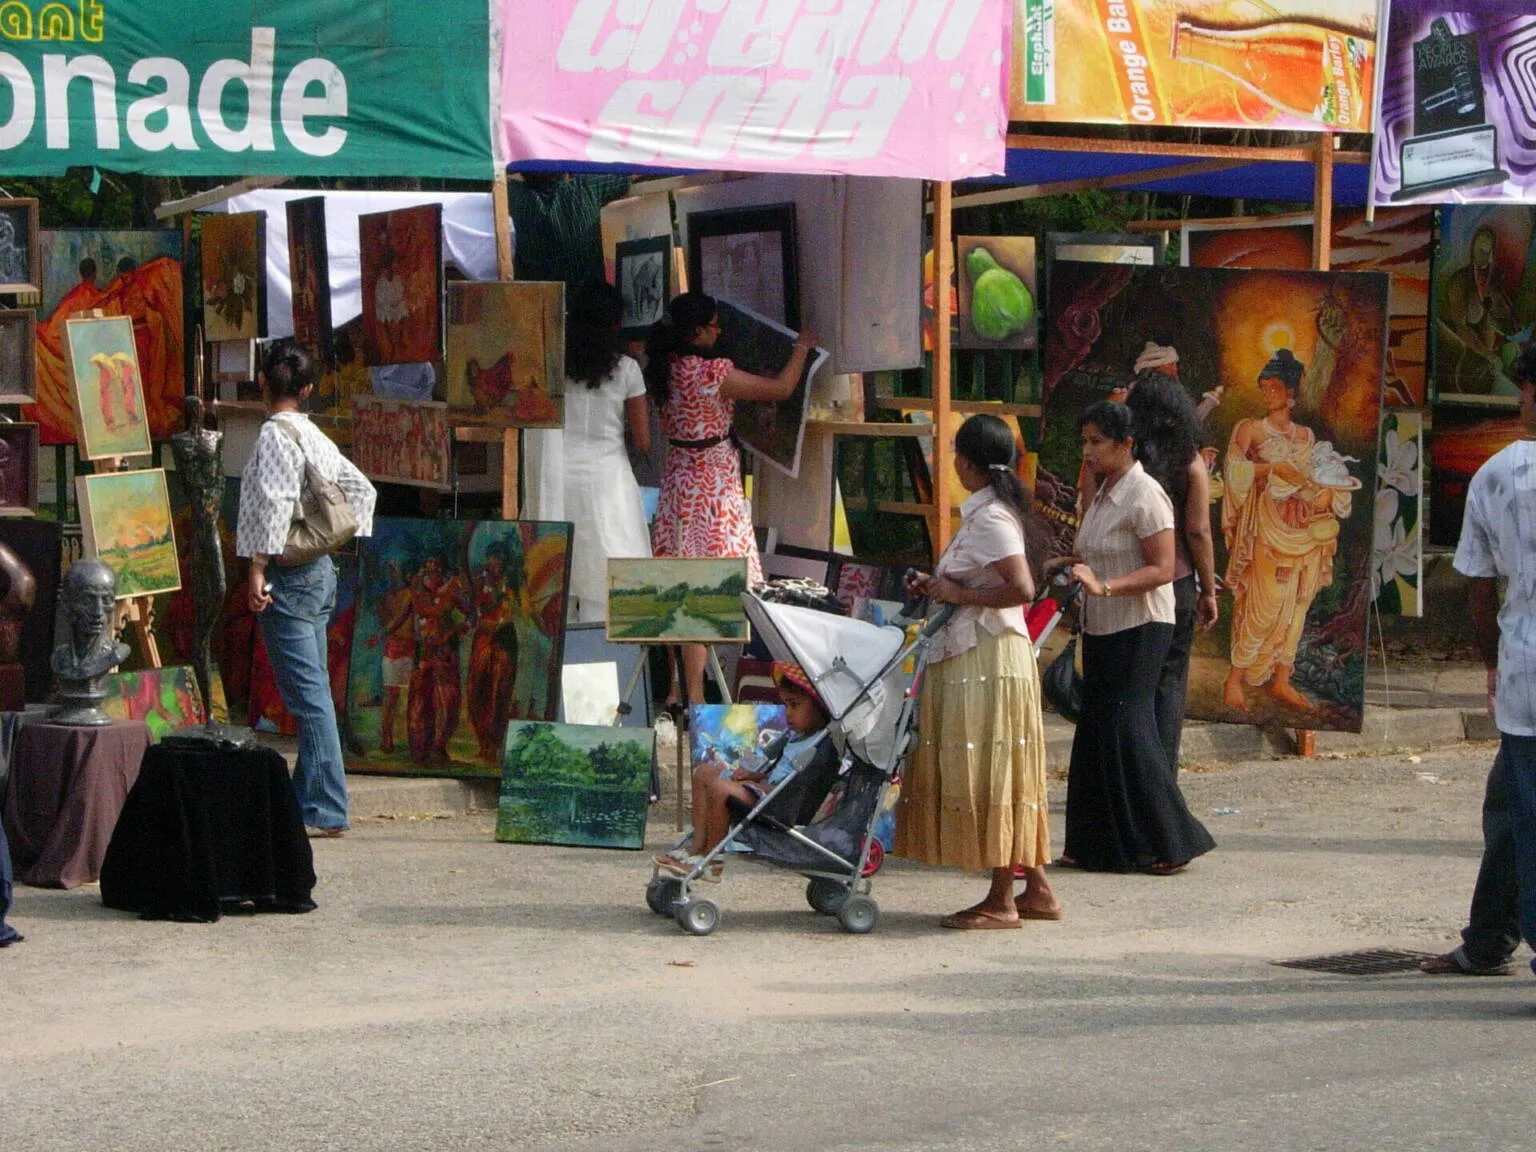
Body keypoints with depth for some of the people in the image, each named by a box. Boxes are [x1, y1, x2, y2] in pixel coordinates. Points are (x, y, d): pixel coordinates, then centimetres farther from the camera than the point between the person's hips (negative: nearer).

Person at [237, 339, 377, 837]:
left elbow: (274, 503, -21)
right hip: (320, 571, 9)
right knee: (311, 689, 13)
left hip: (288, 574, -9)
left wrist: (258, 567, -18)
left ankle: (327, 810, -13)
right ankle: (305, 796, 19)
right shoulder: (316, 437, 13)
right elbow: (362, 490, 20)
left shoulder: (274, 434, -12)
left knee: (307, 693, -10)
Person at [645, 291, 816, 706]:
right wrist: (801, 348, 4)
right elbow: (781, 388, -14)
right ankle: (695, 695, -3)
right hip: (713, 489, -8)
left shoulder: (666, 368, 2)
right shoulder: (712, 373, -19)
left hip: (678, 482, 8)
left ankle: (679, 686, 19)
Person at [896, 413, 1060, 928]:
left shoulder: (990, 518, -16)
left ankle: (1001, 900, -2)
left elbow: (1022, 589, -24)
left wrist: (960, 595, -16)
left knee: (989, 775, -6)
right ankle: (1035, 888, 17)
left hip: (989, 659, -10)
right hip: (970, 656, 10)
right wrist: (940, 587, 12)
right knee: (1000, 776, 13)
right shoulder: (989, 512, 15)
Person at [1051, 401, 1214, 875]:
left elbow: (1161, 569, -20)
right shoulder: (1104, 493, 13)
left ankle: (1170, 844, -4)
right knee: (1096, 732, 8)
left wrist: (1104, 586, -30)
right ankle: (1099, 845, 13)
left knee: (1127, 730, -11)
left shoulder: (1144, 496, -15)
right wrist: (1069, 565, 8)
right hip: (1101, 627, 9)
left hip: (1139, 628, -9)